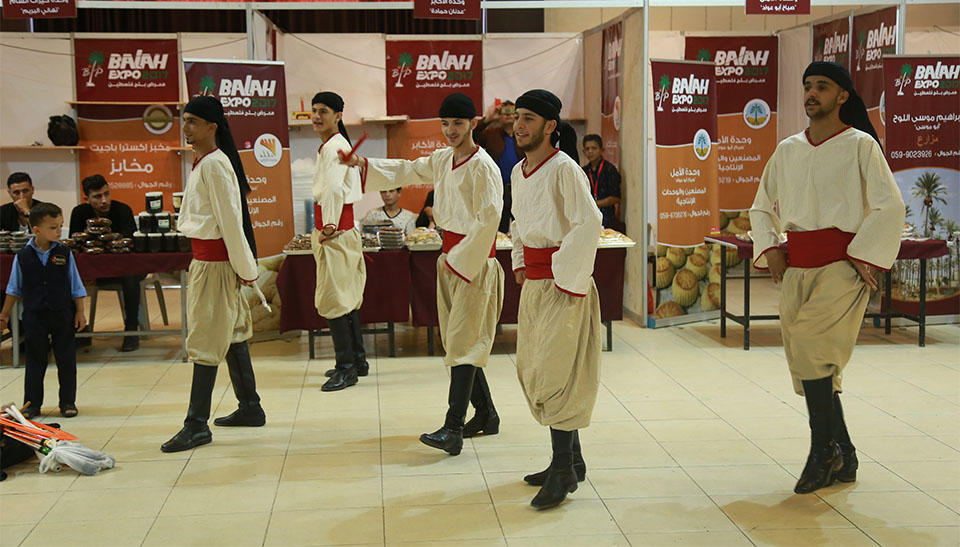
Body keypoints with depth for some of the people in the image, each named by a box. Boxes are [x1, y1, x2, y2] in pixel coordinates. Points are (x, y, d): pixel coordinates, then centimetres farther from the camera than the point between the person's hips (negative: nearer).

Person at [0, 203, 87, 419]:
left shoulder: (64, 254, -4)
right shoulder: (23, 257, -4)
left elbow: (76, 287, 2)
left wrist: (80, 312, 0)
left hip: (62, 315, 0)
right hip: (34, 317, 0)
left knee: (66, 360, 7)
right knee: (35, 361, 8)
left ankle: (68, 402, 18)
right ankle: (32, 404, 17)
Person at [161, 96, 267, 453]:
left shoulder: (215, 164, -17)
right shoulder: (202, 162, 14)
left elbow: (230, 219, -18)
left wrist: (244, 269, -16)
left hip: (215, 261, -10)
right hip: (204, 259, 10)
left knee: (205, 341, -7)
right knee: (231, 334, 16)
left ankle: (197, 425, -3)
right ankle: (250, 408, 26)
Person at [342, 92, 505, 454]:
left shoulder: (482, 167, -14)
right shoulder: (443, 160, 10)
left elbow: (488, 220, -18)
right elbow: (407, 171, 23)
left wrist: (459, 258, -16)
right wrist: (363, 164, 15)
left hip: (475, 261, -9)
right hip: (450, 259, 9)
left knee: (463, 343, -12)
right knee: (456, 340, 12)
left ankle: (453, 428, -14)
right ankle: (486, 414, 25)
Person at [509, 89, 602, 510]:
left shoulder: (564, 169, -15)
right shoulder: (519, 172, 11)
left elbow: (589, 224, -21)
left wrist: (568, 278, -19)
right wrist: (520, 263, 13)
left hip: (562, 284, -9)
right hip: (533, 282, 9)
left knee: (554, 373, -8)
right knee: (533, 371, 13)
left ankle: (563, 470, 1)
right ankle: (571, 460, 26)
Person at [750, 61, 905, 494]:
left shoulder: (860, 145, -3)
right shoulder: (787, 150, 12)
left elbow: (890, 205, -8)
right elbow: (762, 206, 22)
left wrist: (863, 257, -12)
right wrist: (768, 249, 7)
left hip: (842, 263, -6)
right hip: (796, 266, 6)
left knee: (807, 345, -23)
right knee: (812, 363, 7)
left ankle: (822, 452, -9)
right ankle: (843, 459, 21)